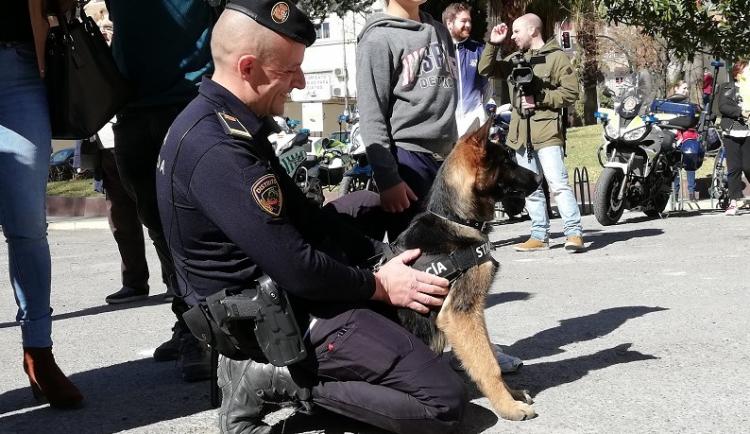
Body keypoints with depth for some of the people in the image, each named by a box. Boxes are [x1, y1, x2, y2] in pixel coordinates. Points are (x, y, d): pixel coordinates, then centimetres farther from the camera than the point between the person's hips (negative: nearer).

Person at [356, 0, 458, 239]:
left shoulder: (440, 31, 16)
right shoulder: (378, 39, -6)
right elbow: (371, 117, -11)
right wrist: (387, 179, -16)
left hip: (448, 158, 7)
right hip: (408, 159, -7)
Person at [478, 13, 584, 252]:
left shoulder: (556, 56, -2)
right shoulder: (515, 58, 17)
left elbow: (571, 91, -8)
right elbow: (486, 70, 18)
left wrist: (539, 99, -13)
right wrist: (493, 44, 6)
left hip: (546, 131, -7)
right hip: (521, 132, 7)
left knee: (558, 183, -14)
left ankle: (574, 232, -13)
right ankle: (539, 235, 16)